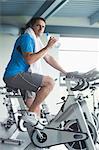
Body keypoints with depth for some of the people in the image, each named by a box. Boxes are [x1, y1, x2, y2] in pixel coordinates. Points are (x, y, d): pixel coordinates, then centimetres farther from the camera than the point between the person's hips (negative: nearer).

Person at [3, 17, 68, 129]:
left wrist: (65, 73, 17)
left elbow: (48, 58, 20)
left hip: (18, 76, 10)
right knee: (50, 82, -20)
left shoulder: (35, 40, 20)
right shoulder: (26, 37, -10)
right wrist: (48, 47, -21)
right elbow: (29, 60, -24)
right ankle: (30, 114, -18)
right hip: (14, 75, -10)